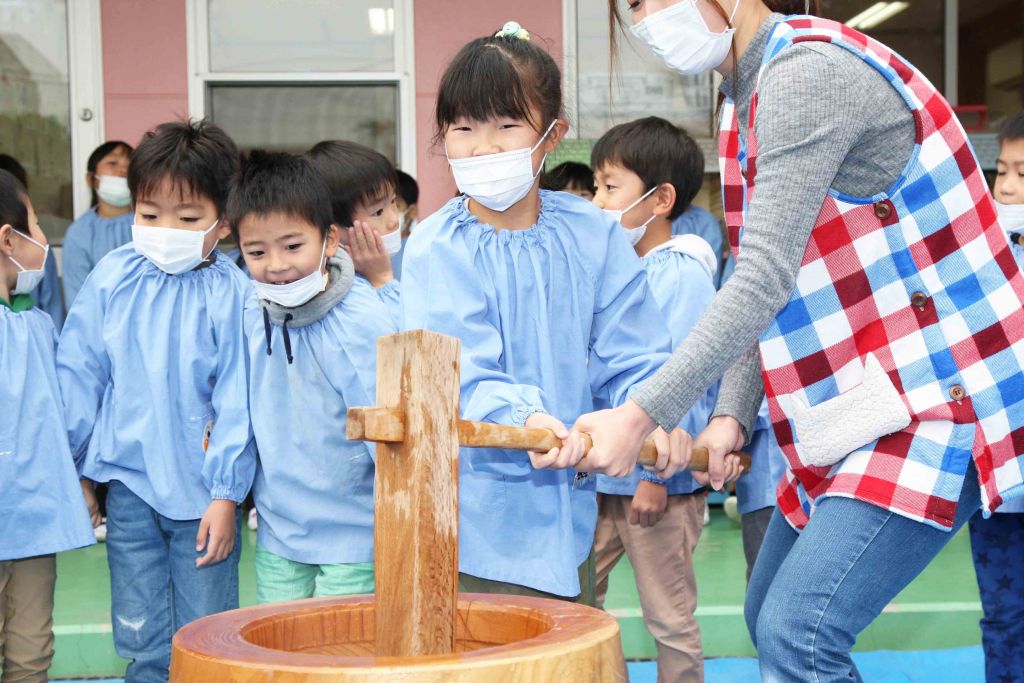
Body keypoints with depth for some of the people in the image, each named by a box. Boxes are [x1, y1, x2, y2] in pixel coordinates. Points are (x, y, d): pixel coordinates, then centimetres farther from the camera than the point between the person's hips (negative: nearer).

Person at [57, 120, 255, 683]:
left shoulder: (230, 292, -10)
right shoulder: (112, 277, 0)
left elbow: (237, 400, -8)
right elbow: (77, 372, 7)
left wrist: (226, 494, -8)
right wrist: (70, 465, 7)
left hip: (203, 489, -3)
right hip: (128, 481, 3)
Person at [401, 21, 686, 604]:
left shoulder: (594, 235, 0)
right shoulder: (436, 248, -7)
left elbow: (629, 355, 1)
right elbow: (459, 371, -18)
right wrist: (524, 417, -37)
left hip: (568, 509, 3)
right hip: (476, 514, -3)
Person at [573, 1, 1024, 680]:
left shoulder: (812, 70, -18)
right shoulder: (749, 101, 12)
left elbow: (768, 276, -25)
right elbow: (762, 281, 12)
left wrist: (642, 414, -25)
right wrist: (732, 413, -2)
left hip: (939, 395, -10)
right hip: (859, 411, 10)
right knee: (769, 618, 16)